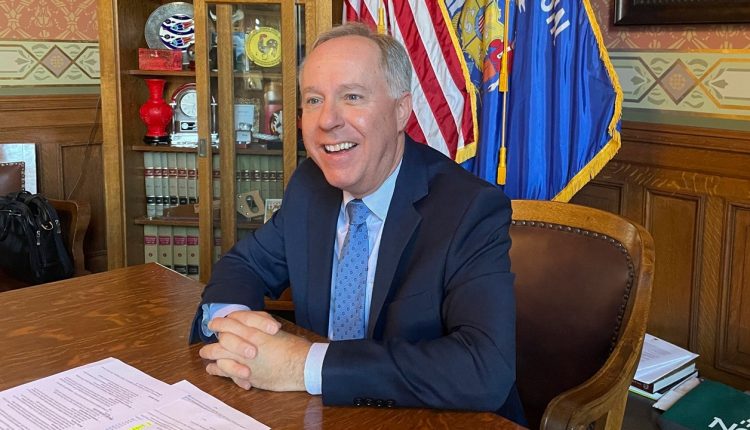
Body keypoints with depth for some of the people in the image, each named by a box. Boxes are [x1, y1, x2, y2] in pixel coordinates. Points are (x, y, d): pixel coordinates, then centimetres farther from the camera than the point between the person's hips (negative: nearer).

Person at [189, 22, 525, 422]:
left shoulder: (472, 210, -20)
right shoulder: (310, 184, -2)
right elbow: (243, 264, 8)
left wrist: (306, 365, -30)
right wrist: (231, 320, -16)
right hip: (327, 411, 5)